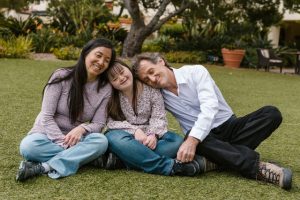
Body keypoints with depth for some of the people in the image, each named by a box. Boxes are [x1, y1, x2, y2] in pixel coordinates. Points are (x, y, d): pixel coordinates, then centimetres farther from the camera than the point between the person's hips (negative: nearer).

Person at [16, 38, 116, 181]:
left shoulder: (105, 89, -3)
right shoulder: (62, 76, -11)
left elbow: (99, 124, -5)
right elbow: (47, 117, -14)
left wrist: (82, 128, -28)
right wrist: (64, 144, -24)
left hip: (76, 139, 3)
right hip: (49, 135, -2)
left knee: (101, 141, -30)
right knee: (28, 145, -34)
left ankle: (43, 167, -31)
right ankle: (84, 155, -25)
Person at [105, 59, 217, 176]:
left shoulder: (150, 89, -3)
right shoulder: (110, 98, -4)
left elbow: (159, 116, -7)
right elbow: (111, 122, -11)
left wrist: (153, 134, -26)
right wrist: (134, 130, -26)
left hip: (148, 135, 2)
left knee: (178, 142, -23)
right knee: (115, 138, -38)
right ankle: (170, 166, -41)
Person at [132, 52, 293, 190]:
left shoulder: (195, 72, -11)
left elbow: (210, 106, -24)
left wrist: (192, 140, -37)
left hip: (228, 126, 0)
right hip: (202, 137, 1)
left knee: (271, 113, -21)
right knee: (196, 138, -36)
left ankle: (223, 155, -35)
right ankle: (257, 167, -39)